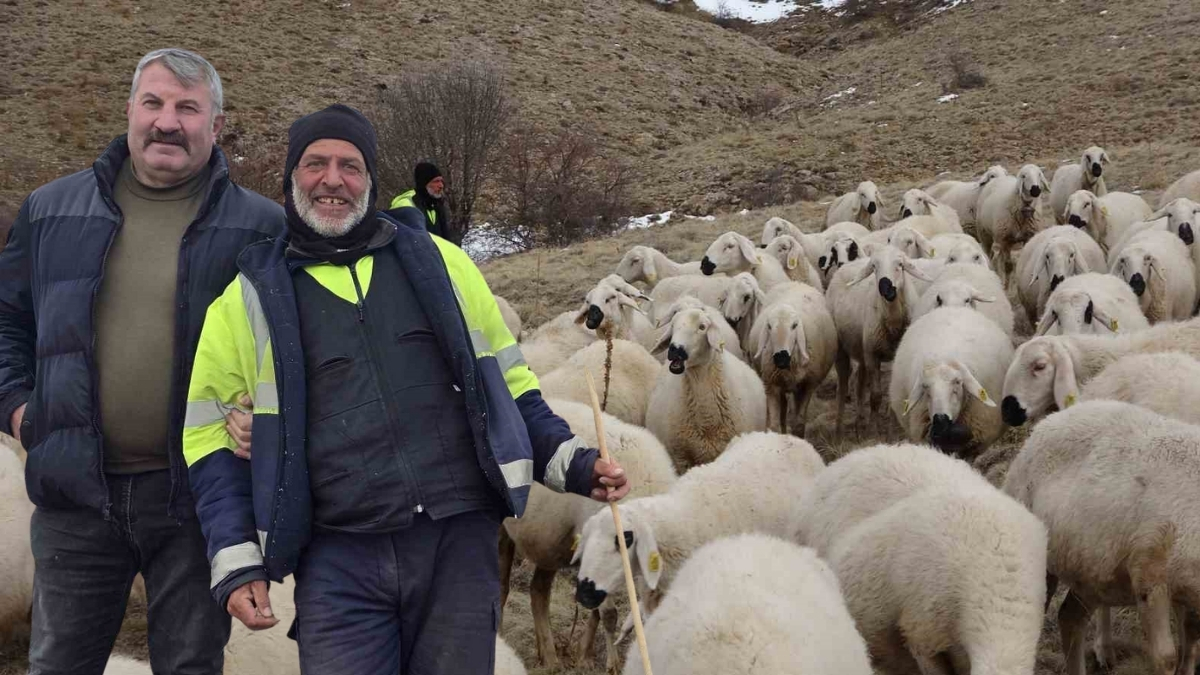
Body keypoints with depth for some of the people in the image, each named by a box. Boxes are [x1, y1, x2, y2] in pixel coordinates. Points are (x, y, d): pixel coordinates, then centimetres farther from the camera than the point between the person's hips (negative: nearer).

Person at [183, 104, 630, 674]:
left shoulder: (437, 262, 12)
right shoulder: (252, 297, 8)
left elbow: (507, 381, 19)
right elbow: (212, 435, 11)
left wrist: (571, 463, 7)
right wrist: (237, 563, 2)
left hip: (460, 545, 1)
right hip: (338, 563, -1)